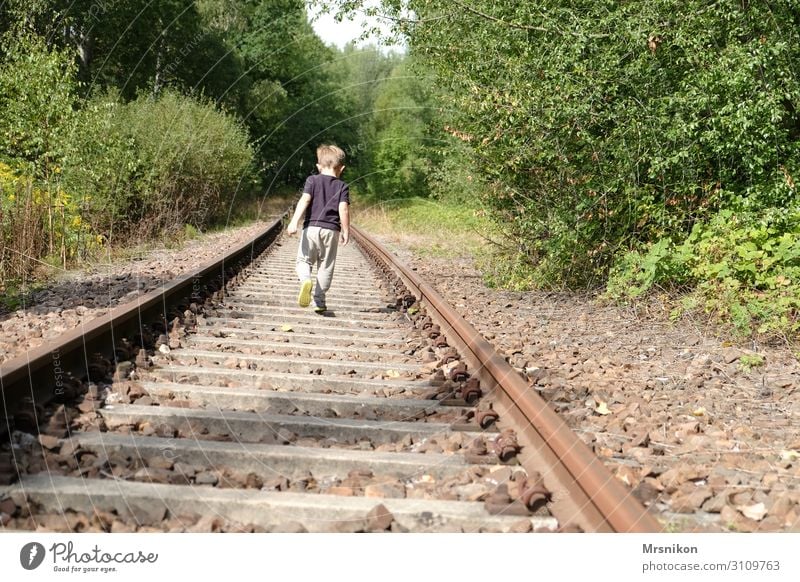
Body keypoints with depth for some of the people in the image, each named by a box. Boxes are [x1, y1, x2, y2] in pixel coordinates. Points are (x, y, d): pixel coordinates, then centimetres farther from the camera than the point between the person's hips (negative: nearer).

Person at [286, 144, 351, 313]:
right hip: (331, 230, 1)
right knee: (325, 266, 11)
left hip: (311, 227, -1)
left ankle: (305, 280, -24)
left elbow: (304, 200, -10)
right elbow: (343, 209, -6)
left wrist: (294, 221, -15)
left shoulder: (312, 180, 3)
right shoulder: (342, 186, 4)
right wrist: (346, 231, 1)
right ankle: (319, 300, 12)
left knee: (304, 260, 9)